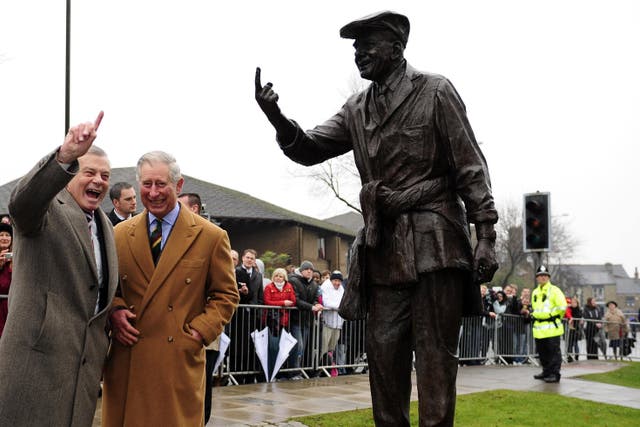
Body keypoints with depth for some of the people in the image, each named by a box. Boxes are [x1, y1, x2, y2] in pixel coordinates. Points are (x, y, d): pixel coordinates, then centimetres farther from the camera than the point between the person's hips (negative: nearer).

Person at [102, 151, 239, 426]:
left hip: (180, 361, -2)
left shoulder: (211, 237, 1)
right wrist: (114, 310, -4)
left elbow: (226, 295, 5)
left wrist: (201, 331, -8)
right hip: (126, 361, 3)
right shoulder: (120, 234, 10)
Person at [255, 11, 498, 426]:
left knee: (435, 353, -2)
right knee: (383, 352, 8)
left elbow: (471, 168, -3)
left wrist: (486, 235, -11)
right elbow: (310, 149, 9)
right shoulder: (356, 110, 14)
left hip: (435, 243, -5)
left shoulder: (435, 91, -1)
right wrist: (279, 120, -13)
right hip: (384, 250, 5)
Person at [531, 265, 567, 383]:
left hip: (552, 328, -7)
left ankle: (555, 374, -2)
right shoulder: (535, 292, 18)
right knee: (542, 351, 13)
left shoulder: (554, 290, -4)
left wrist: (551, 314, -5)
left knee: (554, 351, -5)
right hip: (539, 328, 7)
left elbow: (562, 307, -10)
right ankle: (546, 371, 25)